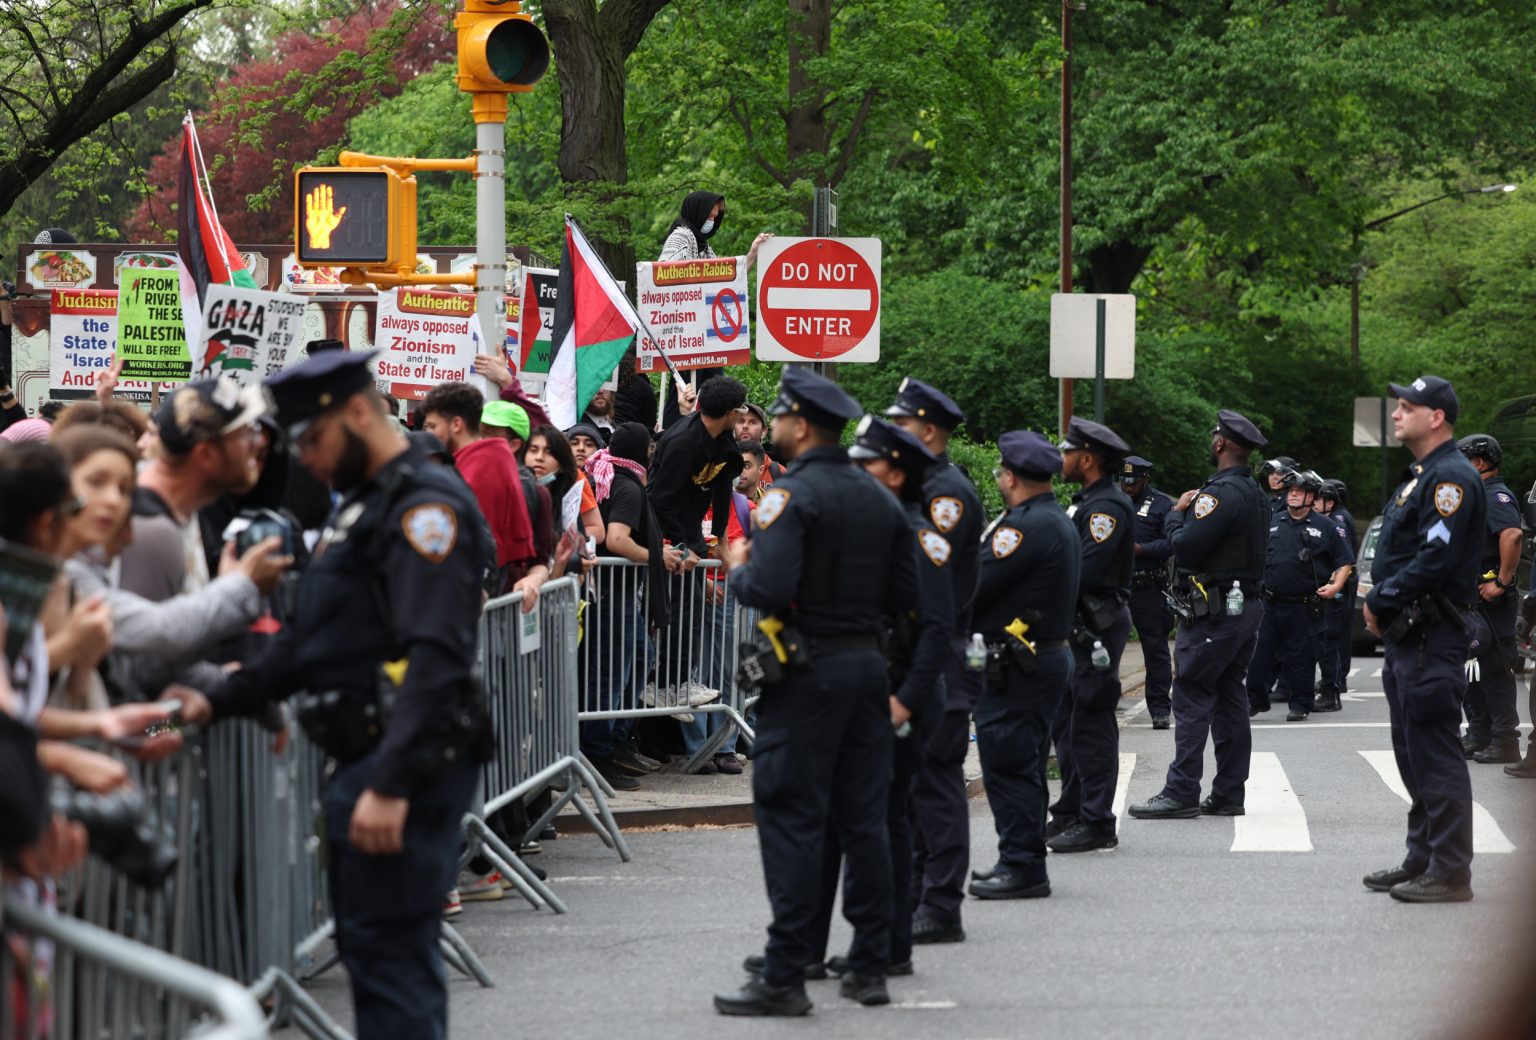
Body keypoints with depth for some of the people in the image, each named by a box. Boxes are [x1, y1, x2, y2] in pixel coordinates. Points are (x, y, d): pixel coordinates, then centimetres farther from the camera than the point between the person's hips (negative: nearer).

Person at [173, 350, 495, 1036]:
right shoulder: (360, 506, 21)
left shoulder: (426, 505, -12)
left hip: (407, 767, -11)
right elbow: (310, 643, 25)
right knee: (368, 949, 13)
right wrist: (219, 703, 14)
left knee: (390, 958, -12)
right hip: (361, 758, 11)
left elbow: (435, 657, -22)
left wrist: (391, 784, -28)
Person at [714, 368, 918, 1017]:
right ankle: (870, 967, 15)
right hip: (867, 665, 7)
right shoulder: (879, 499, 11)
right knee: (863, 818, 11)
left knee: (792, 822, -5)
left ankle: (784, 977, -7)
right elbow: (905, 597, 11)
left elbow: (769, 588, -24)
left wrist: (738, 569, -3)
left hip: (806, 672, -7)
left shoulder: (793, 495, -13)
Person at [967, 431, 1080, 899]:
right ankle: (1023, 864, 22)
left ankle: (1022, 866, -4)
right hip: (1051, 654, 10)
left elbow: (974, 584, -21)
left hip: (1015, 666, -10)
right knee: (1024, 767, 16)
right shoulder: (1061, 523, 15)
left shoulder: (1027, 526, -19)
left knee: (1009, 767, -6)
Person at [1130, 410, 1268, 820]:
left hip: (1213, 612, -10)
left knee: (1192, 698, -7)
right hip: (1247, 606, 10)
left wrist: (1176, 514, -3)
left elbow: (1185, 545, -23)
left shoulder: (1221, 493, -18)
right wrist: (1187, 514, 11)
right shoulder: (1255, 495, 14)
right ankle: (1228, 794, 12)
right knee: (1230, 697, 11)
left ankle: (1181, 793, -9)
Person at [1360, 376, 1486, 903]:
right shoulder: (1420, 477, 19)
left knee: (1436, 756, -10)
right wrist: (1380, 604, 7)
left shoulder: (1451, 478, -15)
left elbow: (1436, 558, -23)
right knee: (1413, 755, 15)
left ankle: (1450, 873, -8)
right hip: (1407, 638, 11)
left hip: (1432, 641, -11)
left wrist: (1382, 601, -14)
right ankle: (1423, 859, 23)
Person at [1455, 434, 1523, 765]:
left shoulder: (1496, 497, -15)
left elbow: (1513, 535, -33)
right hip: (1474, 599, 11)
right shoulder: (1478, 496, 17)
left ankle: (1505, 743, -6)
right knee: (1472, 670, 15)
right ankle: (1478, 737, 22)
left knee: (1494, 670, -8)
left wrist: (1502, 582, -29)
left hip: (1491, 601, -10)